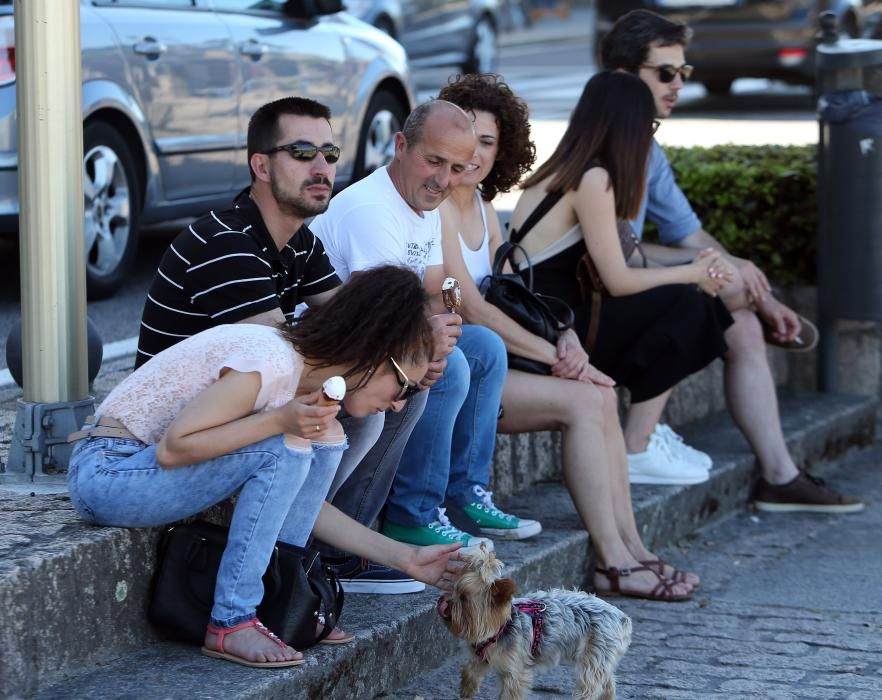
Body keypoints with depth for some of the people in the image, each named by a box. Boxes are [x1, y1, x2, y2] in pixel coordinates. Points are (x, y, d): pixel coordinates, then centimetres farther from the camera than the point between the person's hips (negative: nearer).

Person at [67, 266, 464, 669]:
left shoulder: (308, 375, 6)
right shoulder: (270, 364, -23)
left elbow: (306, 503, 9)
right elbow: (171, 448, -24)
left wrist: (403, 558, 6)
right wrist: (280, 420, -29)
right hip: (105, 472, -9)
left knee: (324, 437, -1)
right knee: (284, 448, -24)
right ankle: (231, 623, -18)